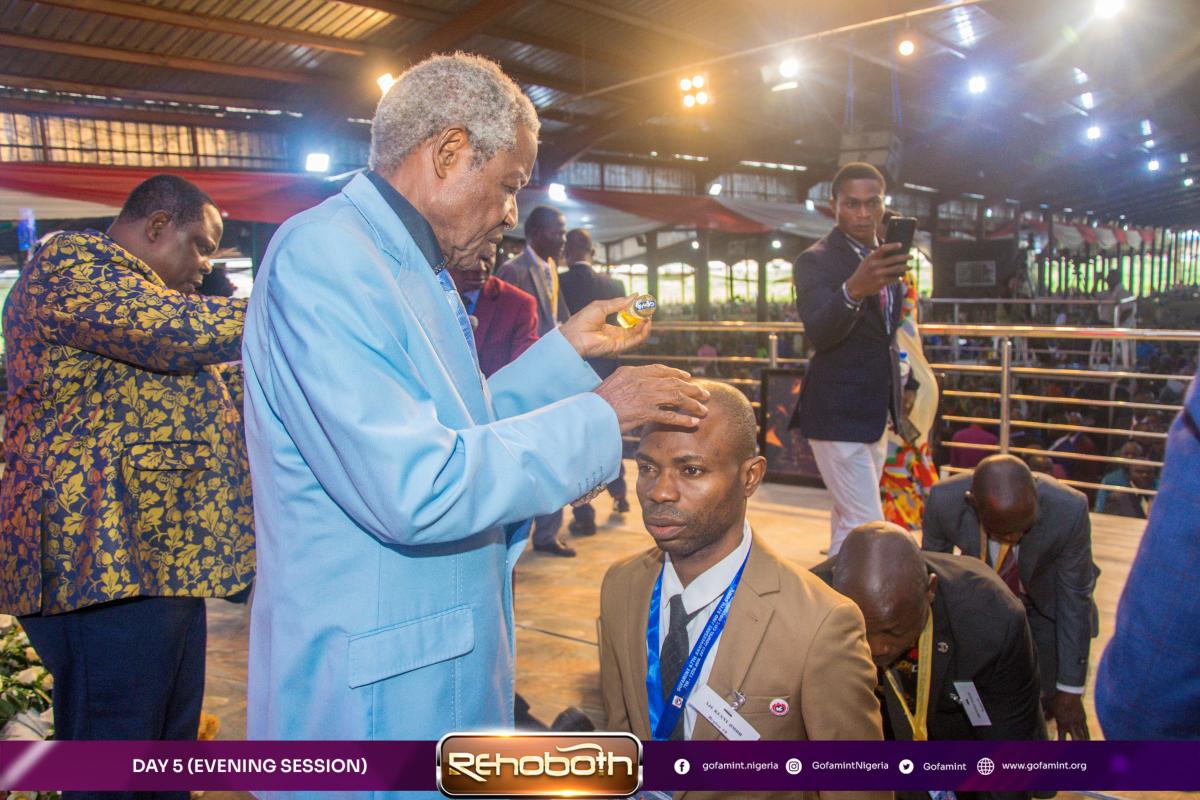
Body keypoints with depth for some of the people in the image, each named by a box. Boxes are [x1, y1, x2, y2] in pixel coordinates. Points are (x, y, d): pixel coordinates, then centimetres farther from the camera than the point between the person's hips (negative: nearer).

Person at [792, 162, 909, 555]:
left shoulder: (885, 257, 9)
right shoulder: (815, 260, -15)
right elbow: (818, 332, -33)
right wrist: (853, 290, -51)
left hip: (874, 411, 8)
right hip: (838, 415, -8)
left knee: (849, 517, 19)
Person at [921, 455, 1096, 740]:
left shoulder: (1069, 510, -38)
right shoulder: (944, 501, -35)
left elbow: (1075, 599, -24)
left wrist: (1070, 690, -17)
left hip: (1046, 600, -1)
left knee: (1045, 701, -3)